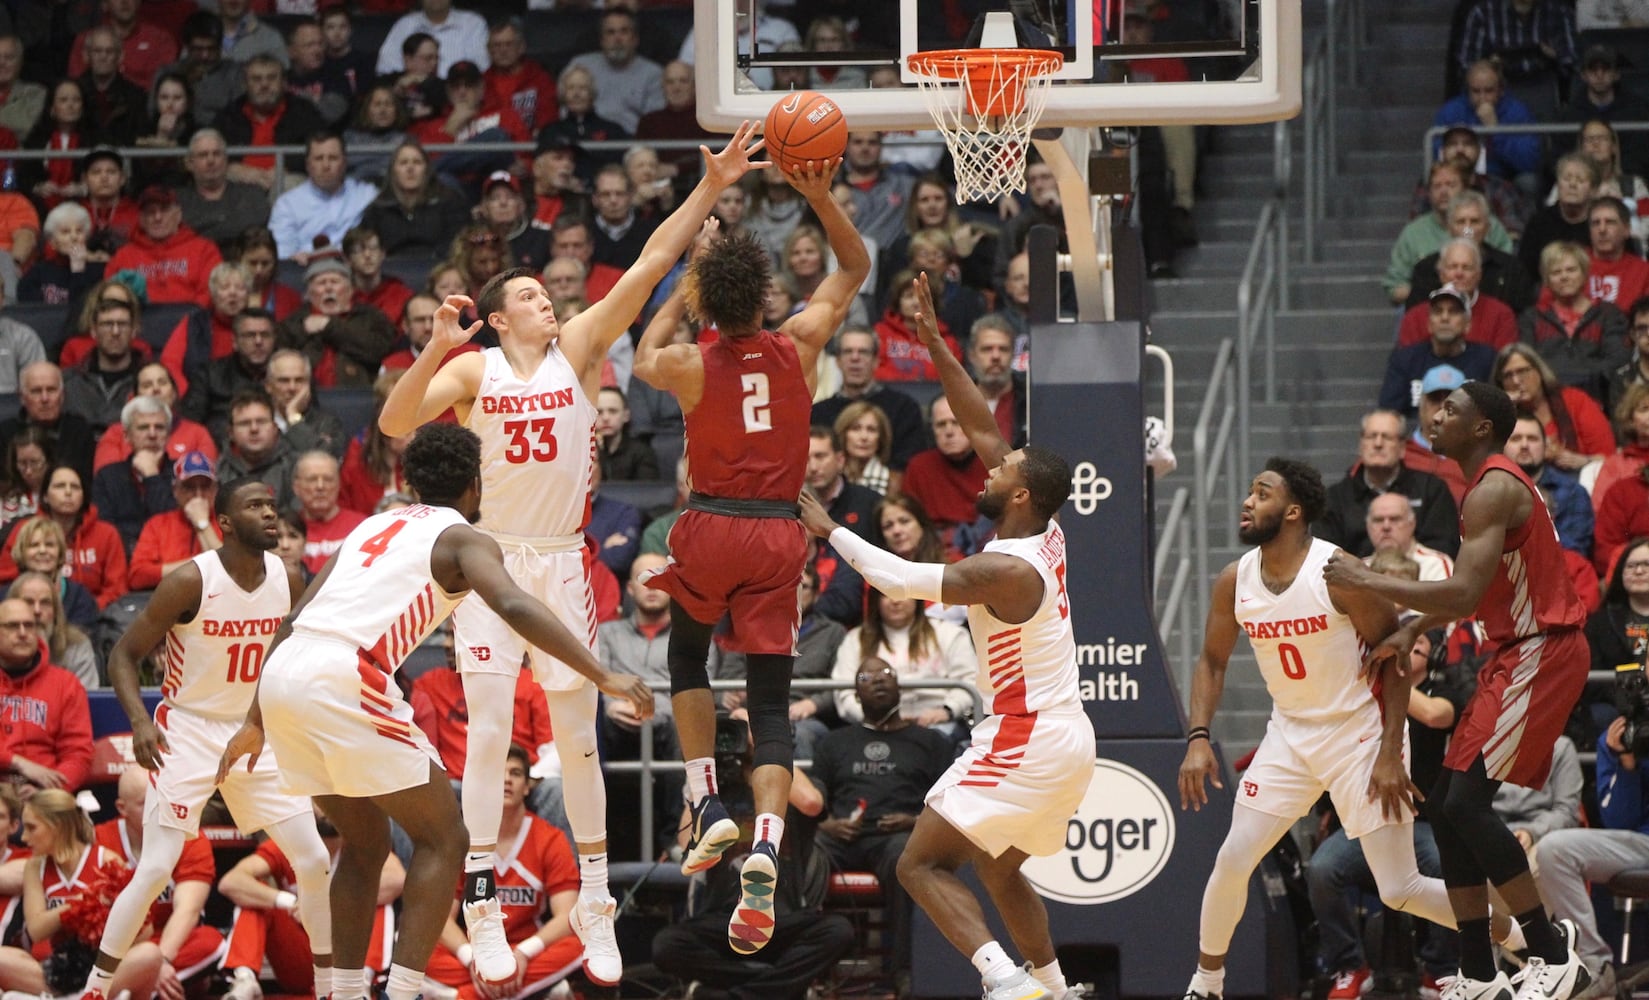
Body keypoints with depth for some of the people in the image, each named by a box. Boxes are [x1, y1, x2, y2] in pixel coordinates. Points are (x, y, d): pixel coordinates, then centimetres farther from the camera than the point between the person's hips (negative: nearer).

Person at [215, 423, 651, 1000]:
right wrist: (603, 678, -13)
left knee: (365, 842, 23)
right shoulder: (464, 540, 9)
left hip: (281, 675, 7)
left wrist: (256, 723, 31)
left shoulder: (373, 526, 29)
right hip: (345, 679, -7)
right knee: (442, 839, 4)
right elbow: (515, 607, -11)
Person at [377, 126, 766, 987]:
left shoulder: (578, 349, 3)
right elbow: (394, 423, -15)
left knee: (578, 739, 6)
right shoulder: (472, 370, -1)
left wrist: (710, 189, -10)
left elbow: (651, 264, -4)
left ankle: (595, 905, 16)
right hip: (493, 561, -2)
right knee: (488, 737, -6)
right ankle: (482, 911, -3)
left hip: (563, 565, 2)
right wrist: (436, 347, -27)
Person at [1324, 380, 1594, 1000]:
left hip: (1541, 654, -11)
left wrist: (1366, 581, -19)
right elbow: (1474, 593, 26)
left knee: (1466, 803, -16)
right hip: (1517, 654, 11)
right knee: (1447, 806, 9)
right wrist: (1413, 629, 11)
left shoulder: (1494, 491, -17)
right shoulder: (1489, 487, 17)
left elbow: (1464, 594, -27)